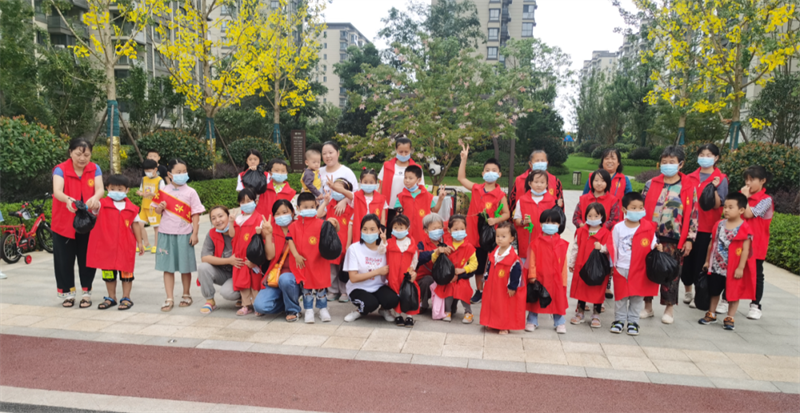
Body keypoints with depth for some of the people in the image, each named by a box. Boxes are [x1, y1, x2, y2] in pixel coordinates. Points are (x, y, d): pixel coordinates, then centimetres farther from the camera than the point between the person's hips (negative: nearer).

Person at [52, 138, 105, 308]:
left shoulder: (94, 169, -3)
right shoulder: (60, 169, -10)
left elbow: (100, 189, -17)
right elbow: (57, 191, -26)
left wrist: (95, 198, -41)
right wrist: (67, 199, -49)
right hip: (64, 223, -1)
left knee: (87, 258, 6)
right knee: (65, 259, 5)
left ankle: (86, 293, 17)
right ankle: (68, 293, 19)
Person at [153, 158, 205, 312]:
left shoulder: (190, 192, -2)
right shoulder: (164, 192, 4)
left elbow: (196, 214, -3)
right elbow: (158, 211, 12)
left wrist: (195, 233, -7)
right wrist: (160, 207, -11)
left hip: (184, 234, -2)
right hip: (166, 234, 2)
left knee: (185, 267, 8)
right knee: (168, 267, 3)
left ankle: (186, 295, 25)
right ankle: (169, 299, 9)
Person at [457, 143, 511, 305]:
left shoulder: (500, 194, -7)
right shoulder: (476, 189, 3)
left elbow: (507, 214, -5)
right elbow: (461, 178, 8)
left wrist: (495, 220, -23)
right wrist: (464, 159, 2)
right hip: (475, 233, 4)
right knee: (477, 264, 15)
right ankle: (479, 291, 29)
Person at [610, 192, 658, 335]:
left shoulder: (648, 228, -3)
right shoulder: (618, 228, -1)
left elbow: (652, 245, 3)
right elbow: (613, 248, 4)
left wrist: (656, 248, -18)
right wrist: (612, 264, 5)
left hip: (639, 269, 0)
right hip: (621, 269, 0)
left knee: (637, 297, 8)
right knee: (620, 296, 10)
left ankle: (633, 322, 20)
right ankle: (619, 320, 23)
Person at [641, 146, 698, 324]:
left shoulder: (689, 186, 2)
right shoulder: (651, 184, 6)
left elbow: (693, 213, 2)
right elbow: (641, 209, 8)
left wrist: (690, 239, -2)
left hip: (675, 238, -1)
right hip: (650, 235, 2)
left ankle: (669, 309, 18)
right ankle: (648, 306, 20)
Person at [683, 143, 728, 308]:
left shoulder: (721, 179, -2)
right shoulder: (691, 177, 8)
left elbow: (718, 205, -10)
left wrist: (714, 188, -23)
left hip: (706, 227, -3)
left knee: (701, 260, 1)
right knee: (686, 258, 7)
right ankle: (687, 290, 24)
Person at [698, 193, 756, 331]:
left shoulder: (744, 228, -13)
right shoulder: (719, 225, 2)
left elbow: (745, 250, -14)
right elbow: (712, 244, 9)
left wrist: (740, 268, -16)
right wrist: (707, 261, 12)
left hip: (733, 269, -5)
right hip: (716, 266, 5)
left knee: (734, 293, 7)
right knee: (714, 292, 16)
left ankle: (730, 318, 19)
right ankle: (711, 314, 30)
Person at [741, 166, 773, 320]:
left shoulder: (766, 200, -9)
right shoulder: (744, 196, 9)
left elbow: (748, 213, -20)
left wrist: (745, 197, -13)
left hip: (756, 244, -5)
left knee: (756, 274, 6)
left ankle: (755, 306, 16)